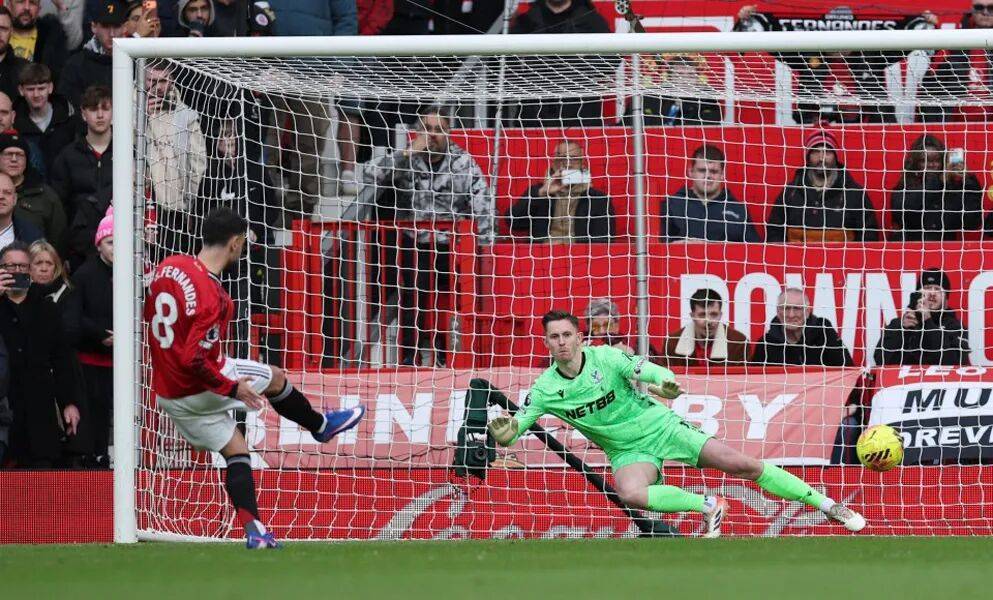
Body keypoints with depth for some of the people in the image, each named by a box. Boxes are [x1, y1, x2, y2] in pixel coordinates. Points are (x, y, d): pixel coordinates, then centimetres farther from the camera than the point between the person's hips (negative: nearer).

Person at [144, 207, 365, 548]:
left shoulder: (170, 266, -5)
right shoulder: (212, 297, -29)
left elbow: (148, 314, 13)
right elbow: (193, 360, -31)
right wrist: (232, 389, -19)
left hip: (166, 392, 7)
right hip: (200, 389, -7)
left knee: (236, 450, 15)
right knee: (276, 379, 17)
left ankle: (253, 530, 6)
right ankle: (321, 425, 43)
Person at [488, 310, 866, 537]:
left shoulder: (606, 358, -14)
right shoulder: (546, 390, -9)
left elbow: (655, 373, -19)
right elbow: (509, 434, -8)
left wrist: (664, 383, -44)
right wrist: (504, 432, -34)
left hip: (661, 426, -1)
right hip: (628, 451, 1)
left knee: (742, 465, -9)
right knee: (630, 494, -36)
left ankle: (828, 505, 2)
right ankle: (708, 507, -14)